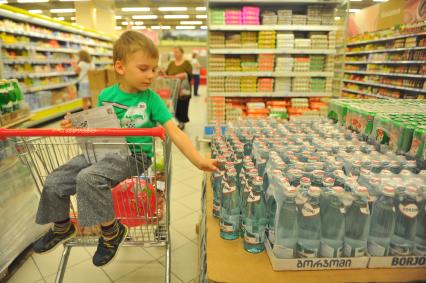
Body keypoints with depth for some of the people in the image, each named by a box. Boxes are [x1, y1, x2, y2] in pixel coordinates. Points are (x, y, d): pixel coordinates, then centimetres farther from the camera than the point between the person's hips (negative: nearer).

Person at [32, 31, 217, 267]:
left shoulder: (151, 98, -7)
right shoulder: (106, 95, 4)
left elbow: (174, 132, -11)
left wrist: (198, 160, -19)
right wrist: (77, 125, -2)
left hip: (134, 155, -5)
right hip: (104, 150, 5)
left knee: (89, 178, -31)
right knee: (54, 182, 0)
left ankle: (112, 231, -8)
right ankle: (62, 227, 29)